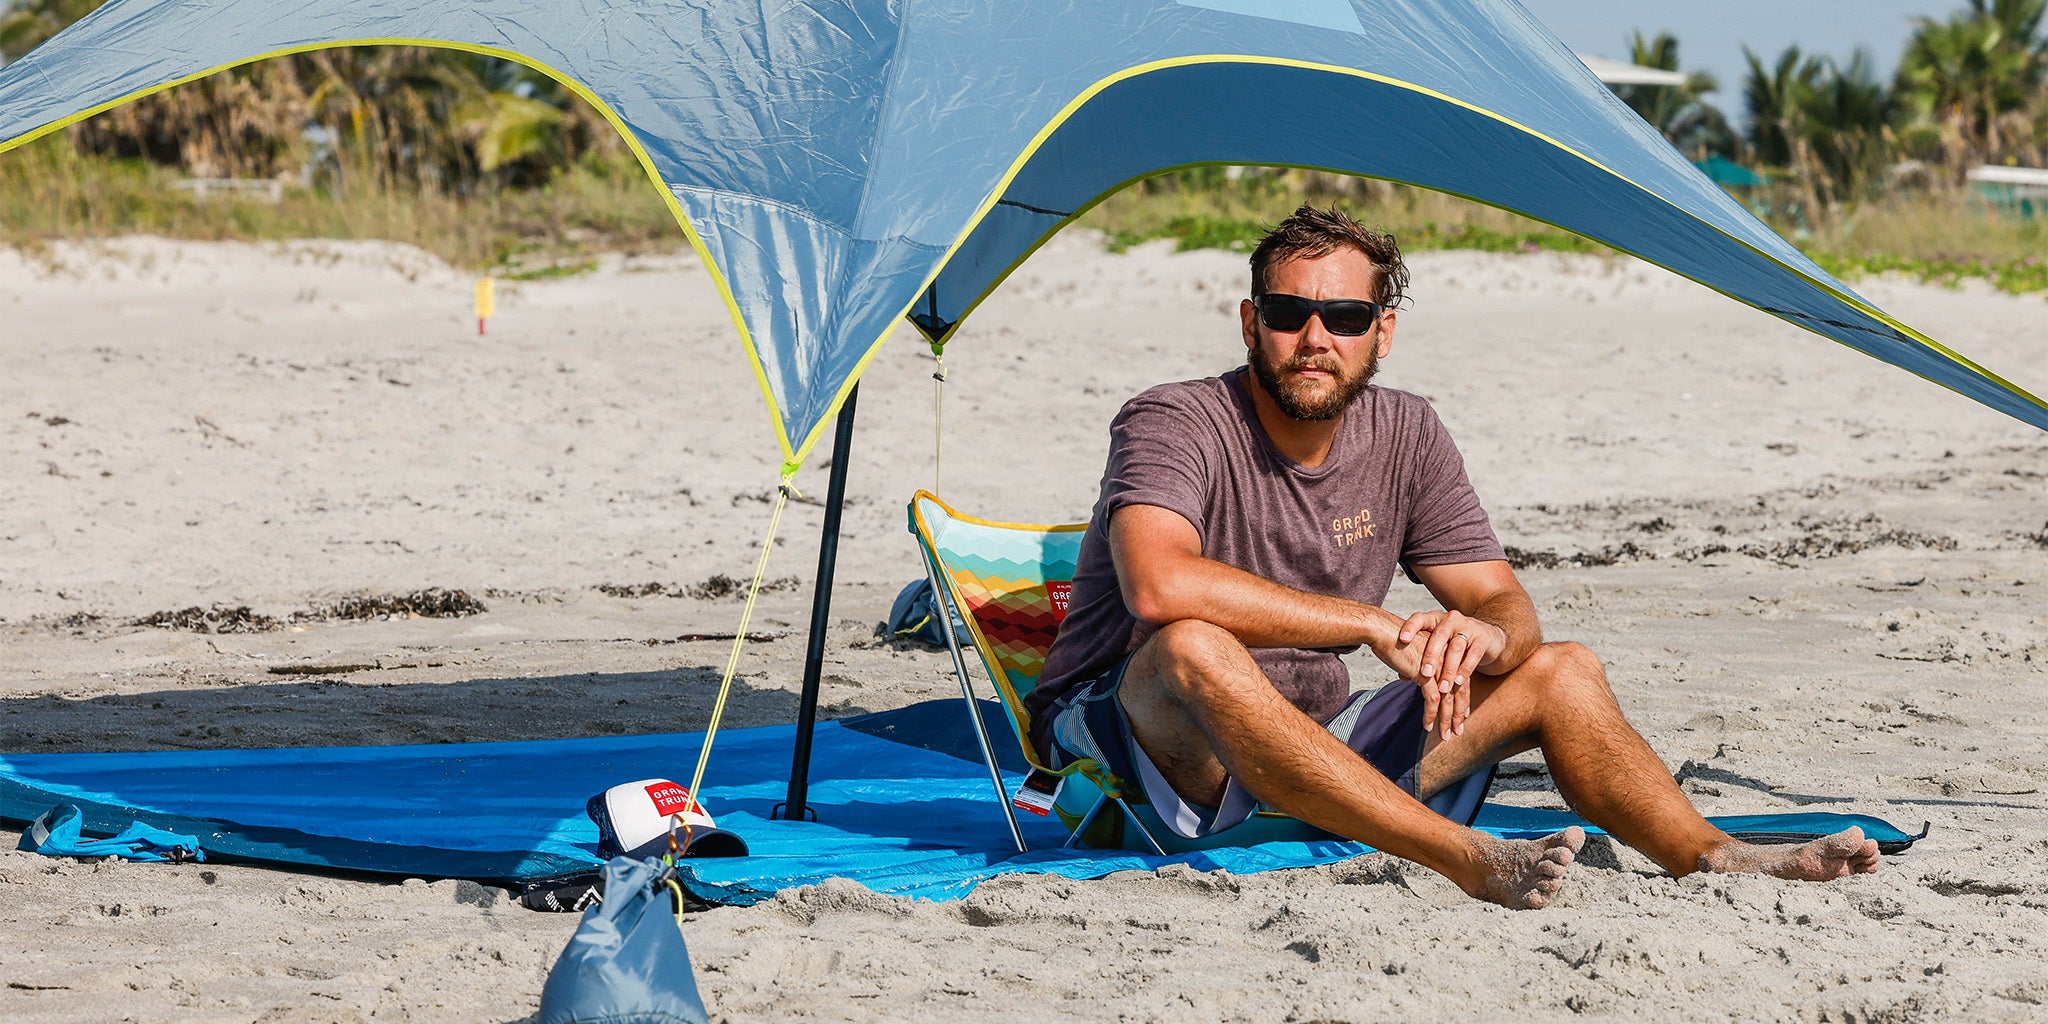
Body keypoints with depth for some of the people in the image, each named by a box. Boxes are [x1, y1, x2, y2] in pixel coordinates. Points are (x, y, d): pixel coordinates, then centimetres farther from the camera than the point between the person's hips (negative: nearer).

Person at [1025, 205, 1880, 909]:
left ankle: (1707, 858, -21)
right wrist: (1376, 625, -31)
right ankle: (1469, 861, -48)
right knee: (1194, 648, -40)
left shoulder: (1406, 435, 2)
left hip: (1319, 740, 6)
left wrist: (1486, 634, -24)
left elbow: (1510, 607, 4)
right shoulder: (1173, 424, -17)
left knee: (1560, 672, -2)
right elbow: (1159, 586, -37)